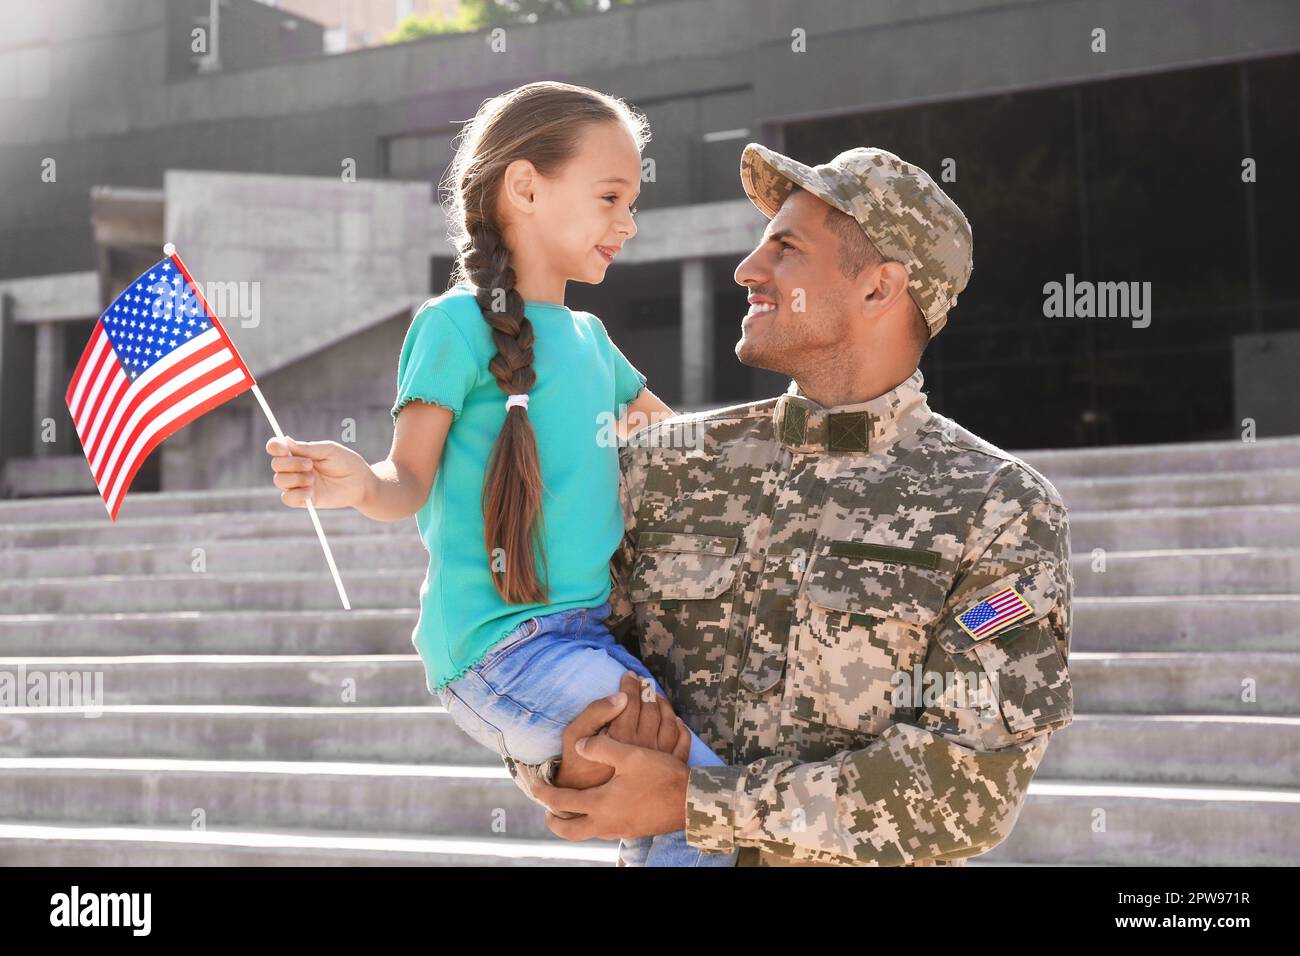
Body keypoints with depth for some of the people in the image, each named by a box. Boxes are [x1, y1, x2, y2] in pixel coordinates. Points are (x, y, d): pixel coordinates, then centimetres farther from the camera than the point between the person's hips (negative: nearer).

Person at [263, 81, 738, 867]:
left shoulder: (590, 338, 18)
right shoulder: (459, 322, -4)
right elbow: (411, 482, -8)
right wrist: (359, 484, -27)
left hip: (587, 627, 8)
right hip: (499, 643, -8)